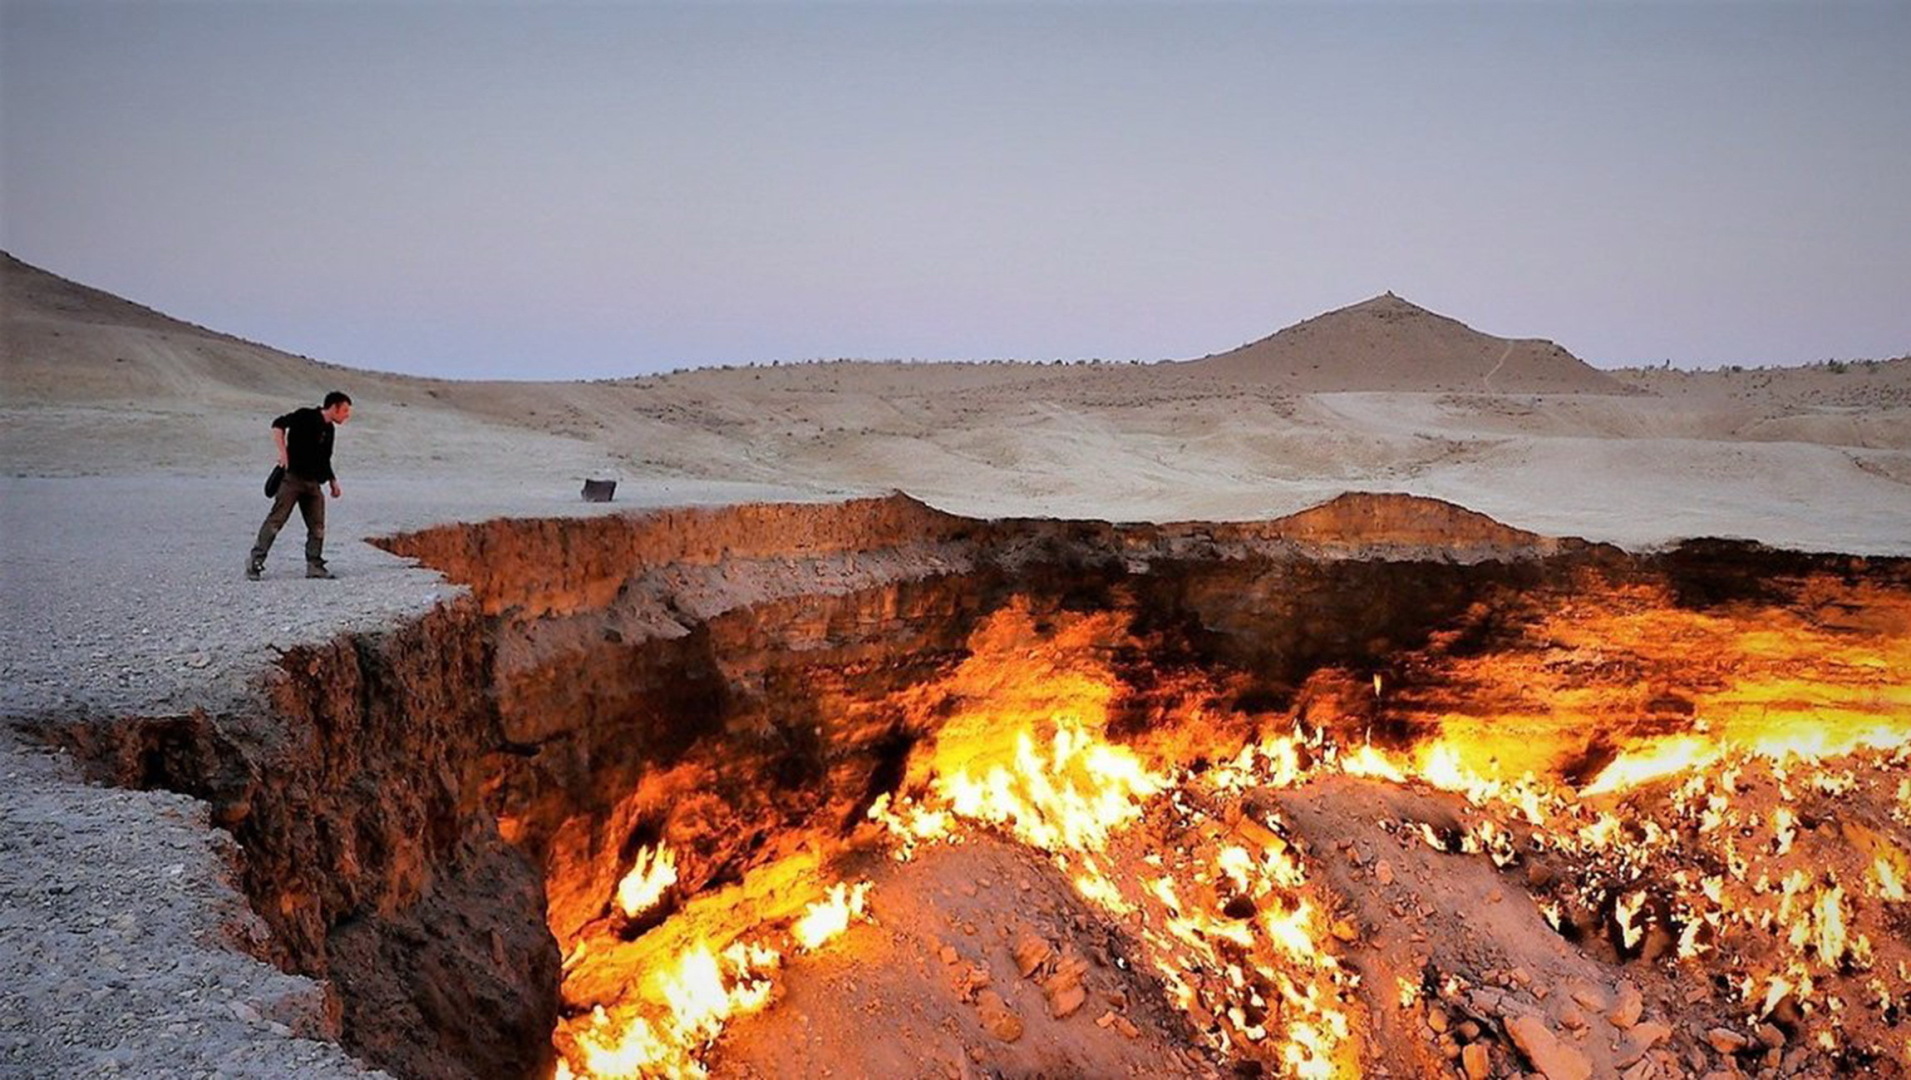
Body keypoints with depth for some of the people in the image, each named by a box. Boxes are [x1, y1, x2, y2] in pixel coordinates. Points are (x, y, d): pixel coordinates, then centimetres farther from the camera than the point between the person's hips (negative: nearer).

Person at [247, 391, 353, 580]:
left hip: (313, 483, 8)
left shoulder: (329, 429, 16)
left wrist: (333, 482, 22)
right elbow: (278, 424, -18)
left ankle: (314, 566, 10)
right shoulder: (306, 416, -7)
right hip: (293, 477, -7)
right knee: (276, 519, -8)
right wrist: (283, 451, -26)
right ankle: (255, 560, -4)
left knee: (317, 526, 4)